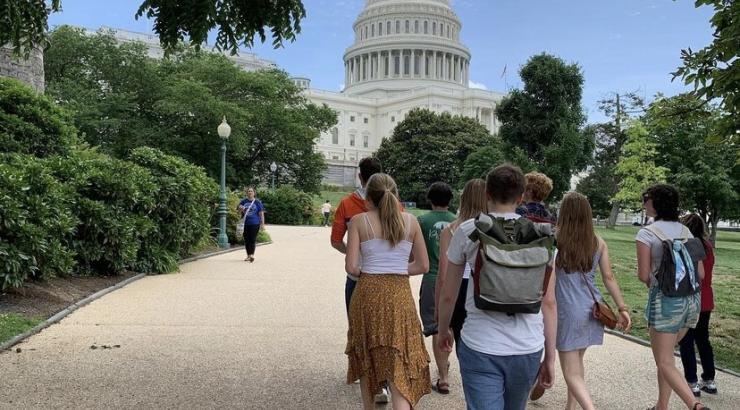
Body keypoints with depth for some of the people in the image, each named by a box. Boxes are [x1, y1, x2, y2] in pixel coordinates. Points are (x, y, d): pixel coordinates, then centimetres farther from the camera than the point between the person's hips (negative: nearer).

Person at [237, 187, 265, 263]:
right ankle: (248, 255, 18)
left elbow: (261, 213, 2)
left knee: (252, 239, -9)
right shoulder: (243, 201, 8)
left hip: (254, 224, -3)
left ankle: (252, 255, -14)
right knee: (246, 240, 8)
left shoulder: (258, 202, 2)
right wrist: (241, 209, -11)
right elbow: (239, 212, 13)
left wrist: (262, 224, -3)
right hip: (245, 224, 3)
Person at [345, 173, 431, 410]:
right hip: (400, 295, 0)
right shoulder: (410, 221, 3)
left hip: (367, 293, 0)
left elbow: (351, 268, -8)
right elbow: (423, 266, 4)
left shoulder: (359, 221, -3)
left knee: (366, 358, 20)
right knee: (400, 363, 2)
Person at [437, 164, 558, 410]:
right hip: (528, 348, 3)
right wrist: (550, 358, 9)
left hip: (480, 346, -3)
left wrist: (443, 330, 22)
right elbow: (549, 302, 1)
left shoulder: (467, 231, -3)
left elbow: (448, 295, 3)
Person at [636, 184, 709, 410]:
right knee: (666, 355, 21)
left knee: (664, 362, 0)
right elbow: (701, 274, 8)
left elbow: (643, 275, -11)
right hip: (692, 299, 7)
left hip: (665, 300, -7)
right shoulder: (686, 231, 8)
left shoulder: (647, 233, -10)